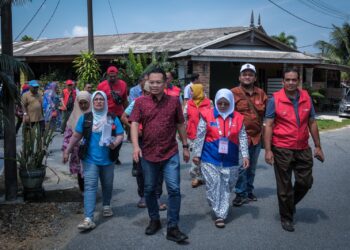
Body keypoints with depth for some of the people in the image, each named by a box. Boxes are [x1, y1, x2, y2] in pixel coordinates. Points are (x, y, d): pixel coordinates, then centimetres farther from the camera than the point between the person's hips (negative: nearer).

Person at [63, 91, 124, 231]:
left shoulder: (113, 119, 4)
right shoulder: (85, 118, 3)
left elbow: (120, 135, 2)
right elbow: (76, 136, 7)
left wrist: (115, 143, -19)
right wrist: (67, 151, 5)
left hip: (107, 159, 2)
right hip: (90, 159, -1)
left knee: (107, 185, 16)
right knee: (90, 186, -10)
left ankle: (106, 206, 43)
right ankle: (88, 219, -15)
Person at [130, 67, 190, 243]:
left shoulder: (174, 101, 1)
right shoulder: (140, 102, -1)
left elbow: (180, 124, 9)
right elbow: (134, 124, -8)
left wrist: (185, 146, 11)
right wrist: (136, 146, -22)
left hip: (171, 154, -1)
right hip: (148, 154, 1)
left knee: (174, 189, -4)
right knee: (149, 190, 14)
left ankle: (172, 228, 5)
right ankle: (154, 220, 34)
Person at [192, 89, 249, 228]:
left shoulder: (238, 118, 1)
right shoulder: (207, 115, -5)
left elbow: (243, 138, 4)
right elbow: (200, 136, -1)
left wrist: (245, 155, -2)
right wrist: (197, 154, 1)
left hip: (230, 160, 2)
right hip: (210, 158, -2)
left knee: (227, 187, 8)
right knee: (214, 185, -2)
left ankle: (221, 214, 18)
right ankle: (220, 214, 9)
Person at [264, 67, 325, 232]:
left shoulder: (306, 98, 4)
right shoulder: (275, 99, -8)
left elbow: (312, 123, 10)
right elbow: (268, 126, -8)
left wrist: (318, 146, 9)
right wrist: (268, 150, -13)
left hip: (303, 149, 4)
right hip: (282, 149, -4)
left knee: (306, 182, 11)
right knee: (285, 186, 7)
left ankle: (291, 203, 40)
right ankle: (286, 217, 24)